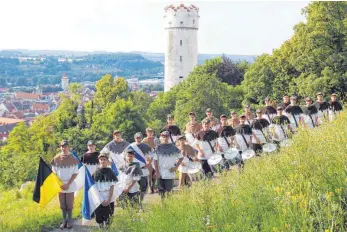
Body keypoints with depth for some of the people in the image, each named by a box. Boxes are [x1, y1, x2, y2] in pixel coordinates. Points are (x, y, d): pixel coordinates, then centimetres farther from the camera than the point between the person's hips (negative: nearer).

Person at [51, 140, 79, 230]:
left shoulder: (73, 159, -6)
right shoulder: (56, 159, -1)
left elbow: (75, 173, -4)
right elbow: (54, 173, 4)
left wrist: (68, 184, -12)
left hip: (70, 185, -2)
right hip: (60, 185, 2)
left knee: (69, 203, 2)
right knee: (62, 204, 8)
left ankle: (69, 221, 14)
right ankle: (64, 220, 19)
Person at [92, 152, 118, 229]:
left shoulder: (110, 172, 0)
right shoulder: (95, 172, 1)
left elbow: (112, 187, -1)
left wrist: (109, 200, -10)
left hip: (109, 200, 0)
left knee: (107, 219, 2)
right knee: (98, 218, 1)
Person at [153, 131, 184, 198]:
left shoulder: (173, 147, 2)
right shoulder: (158, 148, 4)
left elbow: (181, 158, 8)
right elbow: (155, 160, 4)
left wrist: (176, 167, -1)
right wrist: (157, 172, -3)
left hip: (170, 173, -1)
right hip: (160, 174, 1)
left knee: (169, 190, -3)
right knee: (161, 191, 4)